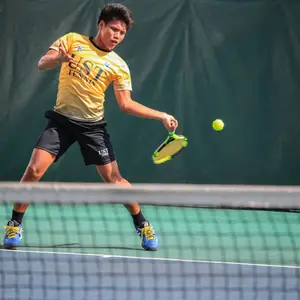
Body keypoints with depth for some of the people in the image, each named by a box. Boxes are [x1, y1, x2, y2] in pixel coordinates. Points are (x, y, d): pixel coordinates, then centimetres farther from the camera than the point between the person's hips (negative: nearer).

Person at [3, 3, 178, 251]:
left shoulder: (119, 66, 0)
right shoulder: (72, 40, 0)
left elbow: (126, 104, 0)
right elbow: (42, 64, -5)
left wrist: (162, 116, -9)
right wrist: (58, 58, -29)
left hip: (93, 126, 0)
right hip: (61, 119, 0)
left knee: (113, 178, -3)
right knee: (34, 170, -14)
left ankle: (143, 225, 17)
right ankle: (15, 225, 2)